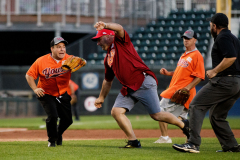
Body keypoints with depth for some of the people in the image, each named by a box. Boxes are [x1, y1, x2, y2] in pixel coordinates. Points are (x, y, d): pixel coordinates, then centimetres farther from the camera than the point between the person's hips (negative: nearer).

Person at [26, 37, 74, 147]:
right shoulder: (41, 61, -16)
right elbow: (29, 75, -6)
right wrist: (35, 89, -20)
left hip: (63, 94, 3)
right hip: (46, 94, -3)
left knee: (67, 119, 4)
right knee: (52, 116, -20)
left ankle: (58, 133, 39)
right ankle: (52, 140, 5)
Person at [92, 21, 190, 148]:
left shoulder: (119, 41, 2)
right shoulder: (108, 59, 23)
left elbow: (119, 28, -22)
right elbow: (108, 81, 32)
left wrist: (105, 25, -26)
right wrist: (101, 97, 34)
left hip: (144, 83, -9)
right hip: (128, 89, 9)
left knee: (156, 115, -7)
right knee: (116, 111, -9)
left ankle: (183, 125, 15)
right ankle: (133, 141, -6)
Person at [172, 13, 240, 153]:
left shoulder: (222, 37, -8)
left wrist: (214, 71, -14)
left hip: (224, 81, -10)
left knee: (197, 106, -10)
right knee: (217, 116, 19)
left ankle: (193, 143, -21)